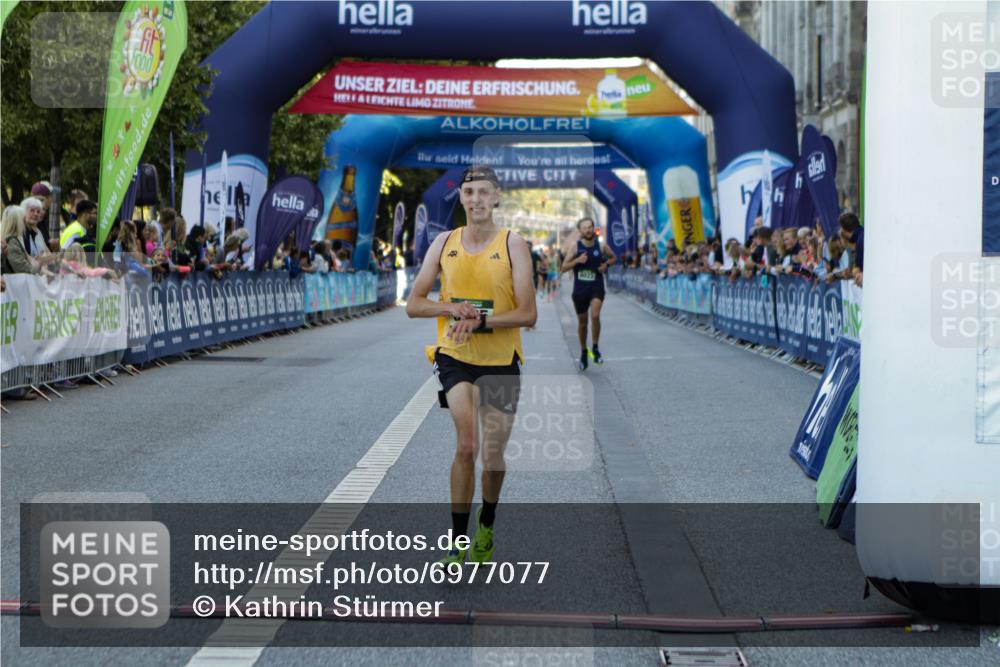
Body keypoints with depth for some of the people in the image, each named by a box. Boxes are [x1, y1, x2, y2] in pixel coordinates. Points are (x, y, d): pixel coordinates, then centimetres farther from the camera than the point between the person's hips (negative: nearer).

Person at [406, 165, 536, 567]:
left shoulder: (513, 245, -5)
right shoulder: (444, 243, 3)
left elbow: (528, 314, -11)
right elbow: (413, 304, 5)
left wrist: (479, 319, -24)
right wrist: (451, 309, -14)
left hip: (501, 362, 0)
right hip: (455, 357, 0)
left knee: (493, 456, 9)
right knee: (466, 443, -22)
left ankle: (486, 528, 38)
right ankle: (457, 543, -15)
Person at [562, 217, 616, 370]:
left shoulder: (601, 246, -2)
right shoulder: (576, 247, -4)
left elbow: (613, 258, 16)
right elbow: (564, 268, -4)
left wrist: (606, 264, -5)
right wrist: (577, 260, -21)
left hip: (597, 288, -1)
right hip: (580, 289, 1)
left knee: (595, 316, -24)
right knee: (582, 322, 12)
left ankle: (595, 348, -6)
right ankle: (583, 352, 30)